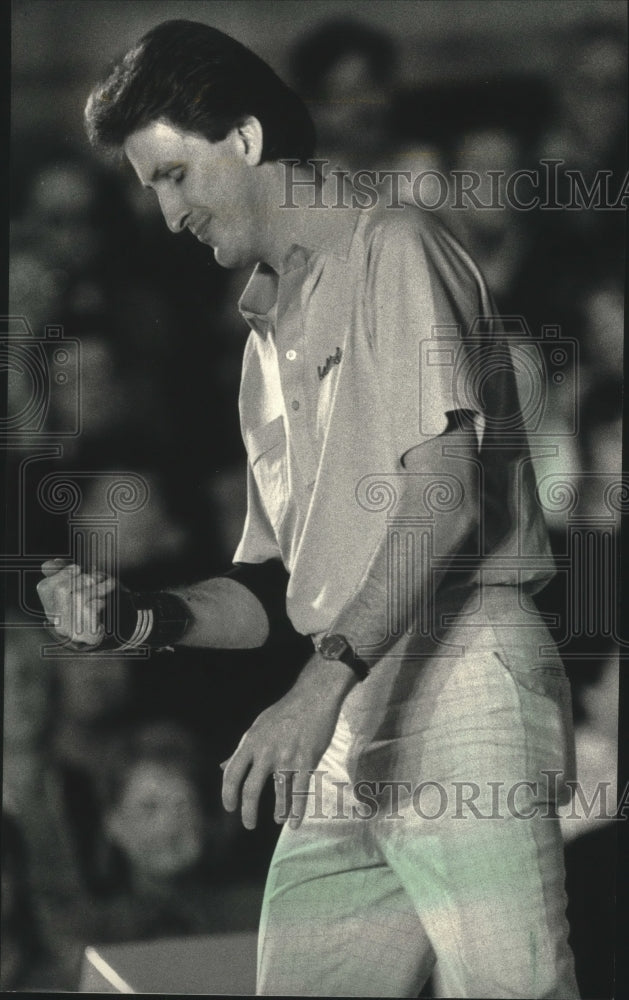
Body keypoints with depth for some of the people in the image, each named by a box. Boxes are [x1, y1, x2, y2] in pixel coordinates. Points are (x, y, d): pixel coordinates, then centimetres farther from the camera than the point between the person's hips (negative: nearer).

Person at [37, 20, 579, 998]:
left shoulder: (391, 248, 1)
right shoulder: (268, 337, 26)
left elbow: (447, 492, -13)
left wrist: (324, 679, -23)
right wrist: (143, 618, 4)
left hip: (461, 696, -8)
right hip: (342, 743, 8)